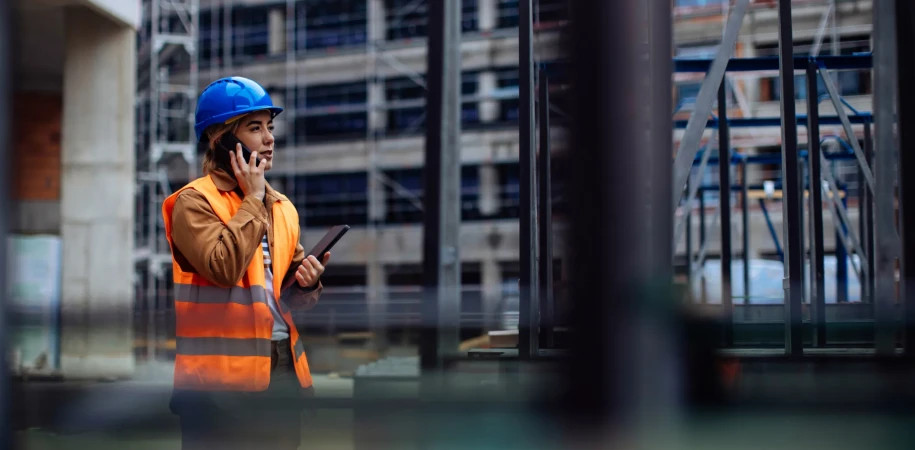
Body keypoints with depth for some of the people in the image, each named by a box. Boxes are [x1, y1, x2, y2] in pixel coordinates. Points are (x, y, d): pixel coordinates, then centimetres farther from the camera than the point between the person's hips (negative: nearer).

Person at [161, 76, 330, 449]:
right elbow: (224, 267, -23)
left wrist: (306, 283, -2)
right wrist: (252, 199, -12)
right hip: (222, 375, -7)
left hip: (284, 367, 7)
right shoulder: (193, 202, -7)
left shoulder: (281, 207, 14)